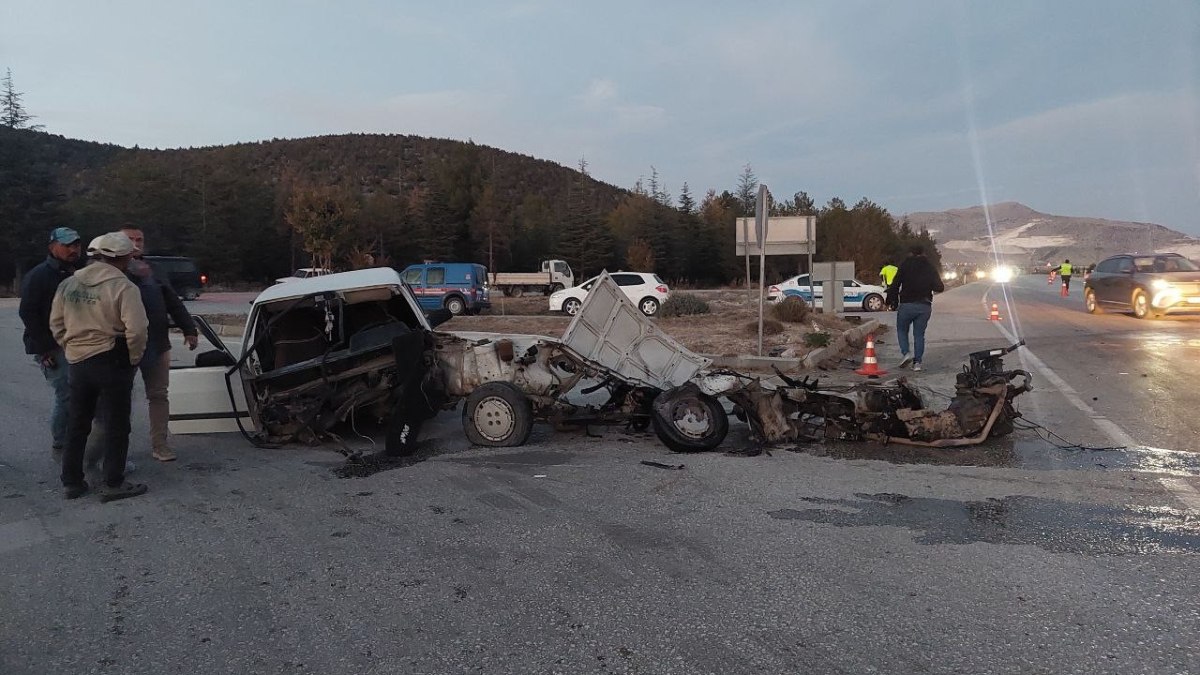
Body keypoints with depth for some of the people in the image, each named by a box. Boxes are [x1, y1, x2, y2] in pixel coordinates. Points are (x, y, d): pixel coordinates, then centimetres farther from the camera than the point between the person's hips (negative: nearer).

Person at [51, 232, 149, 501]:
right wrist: (134, 358, -7)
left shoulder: (68, 284, 8)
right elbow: (136, 329, -21)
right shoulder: (123, 287, -13)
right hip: (111, 363, -6)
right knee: (116, 426, 3)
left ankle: (71, 482, 23)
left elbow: (56, 324, 13)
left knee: (77, 424, 16)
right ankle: (114, 484, 7)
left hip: (77, 362, 7)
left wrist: (71, 349, 19)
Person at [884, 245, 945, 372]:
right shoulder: (930, 268, 9)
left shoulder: (905, 265, 1)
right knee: (919, 334, 10)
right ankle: (917, 362, 5)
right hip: (925, 306, 3)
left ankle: (905, 353, -8)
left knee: (902, 330, 13)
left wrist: (891, 301, 1)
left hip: (907, 304, -3)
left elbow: (895, 285, -6)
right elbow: (940, 287, 7)